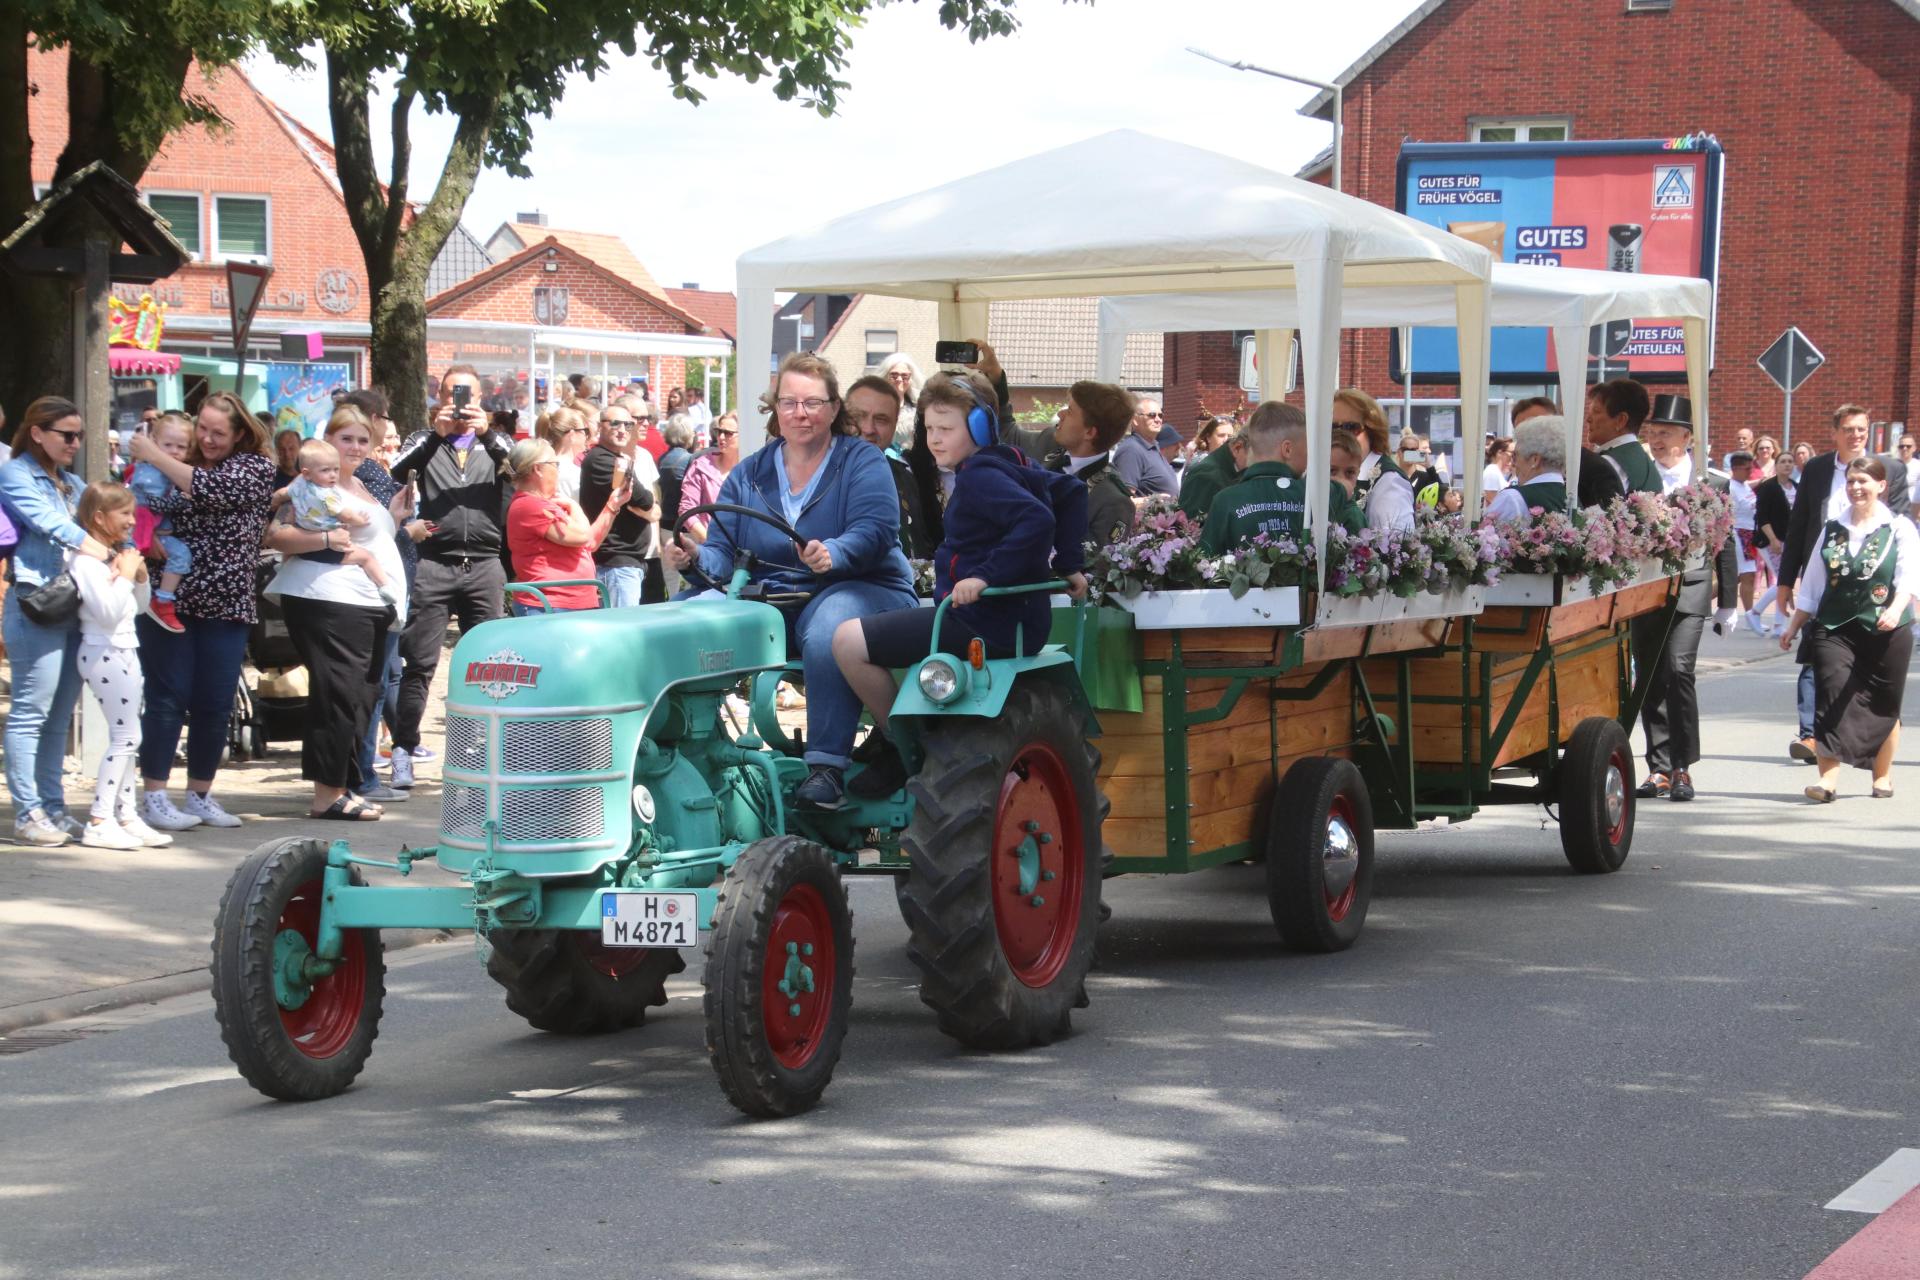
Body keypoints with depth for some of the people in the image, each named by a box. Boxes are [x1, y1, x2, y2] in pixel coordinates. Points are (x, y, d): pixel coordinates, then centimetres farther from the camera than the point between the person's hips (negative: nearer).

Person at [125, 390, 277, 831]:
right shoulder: (181, 466, 10)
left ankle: (199, 796, 17)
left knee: (215, 706, 4)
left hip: (225, 607, 0)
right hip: (169, 600, 0)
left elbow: (213, 489, -17)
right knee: (167, 698, -3)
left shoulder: (256, 467, 1)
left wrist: (155, 456, -12)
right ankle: (154, 798, 1)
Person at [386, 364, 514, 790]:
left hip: (484, 563, 1)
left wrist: (486, 433, -18)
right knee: (419, 663, -3)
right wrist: (436, 434, -17)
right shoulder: (426, 441, 13)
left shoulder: (493, 442, 15)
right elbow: (398, 472, -6)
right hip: (435, 565, -1)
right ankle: (403, 751, -1)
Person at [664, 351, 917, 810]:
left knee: (826, 633, -40)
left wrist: (832, 554, -37)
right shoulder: (748, 475, 16)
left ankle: (826, 767, -39)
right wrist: (695, 557, -18)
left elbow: (875, 531, -15)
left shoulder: (863, 463, 3)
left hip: (856, 588, -4)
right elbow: (723, 553, 7)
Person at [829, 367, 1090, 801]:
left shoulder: (978, 476, -17)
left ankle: (901, 751, -3)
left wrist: (986, 576, -31)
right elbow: (1069, 490, 24)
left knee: (849, 640, -16)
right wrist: (1069, 565, 23)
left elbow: (1036, 519, -32)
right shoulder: (1010, 465, 13)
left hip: (985, 626, -11)